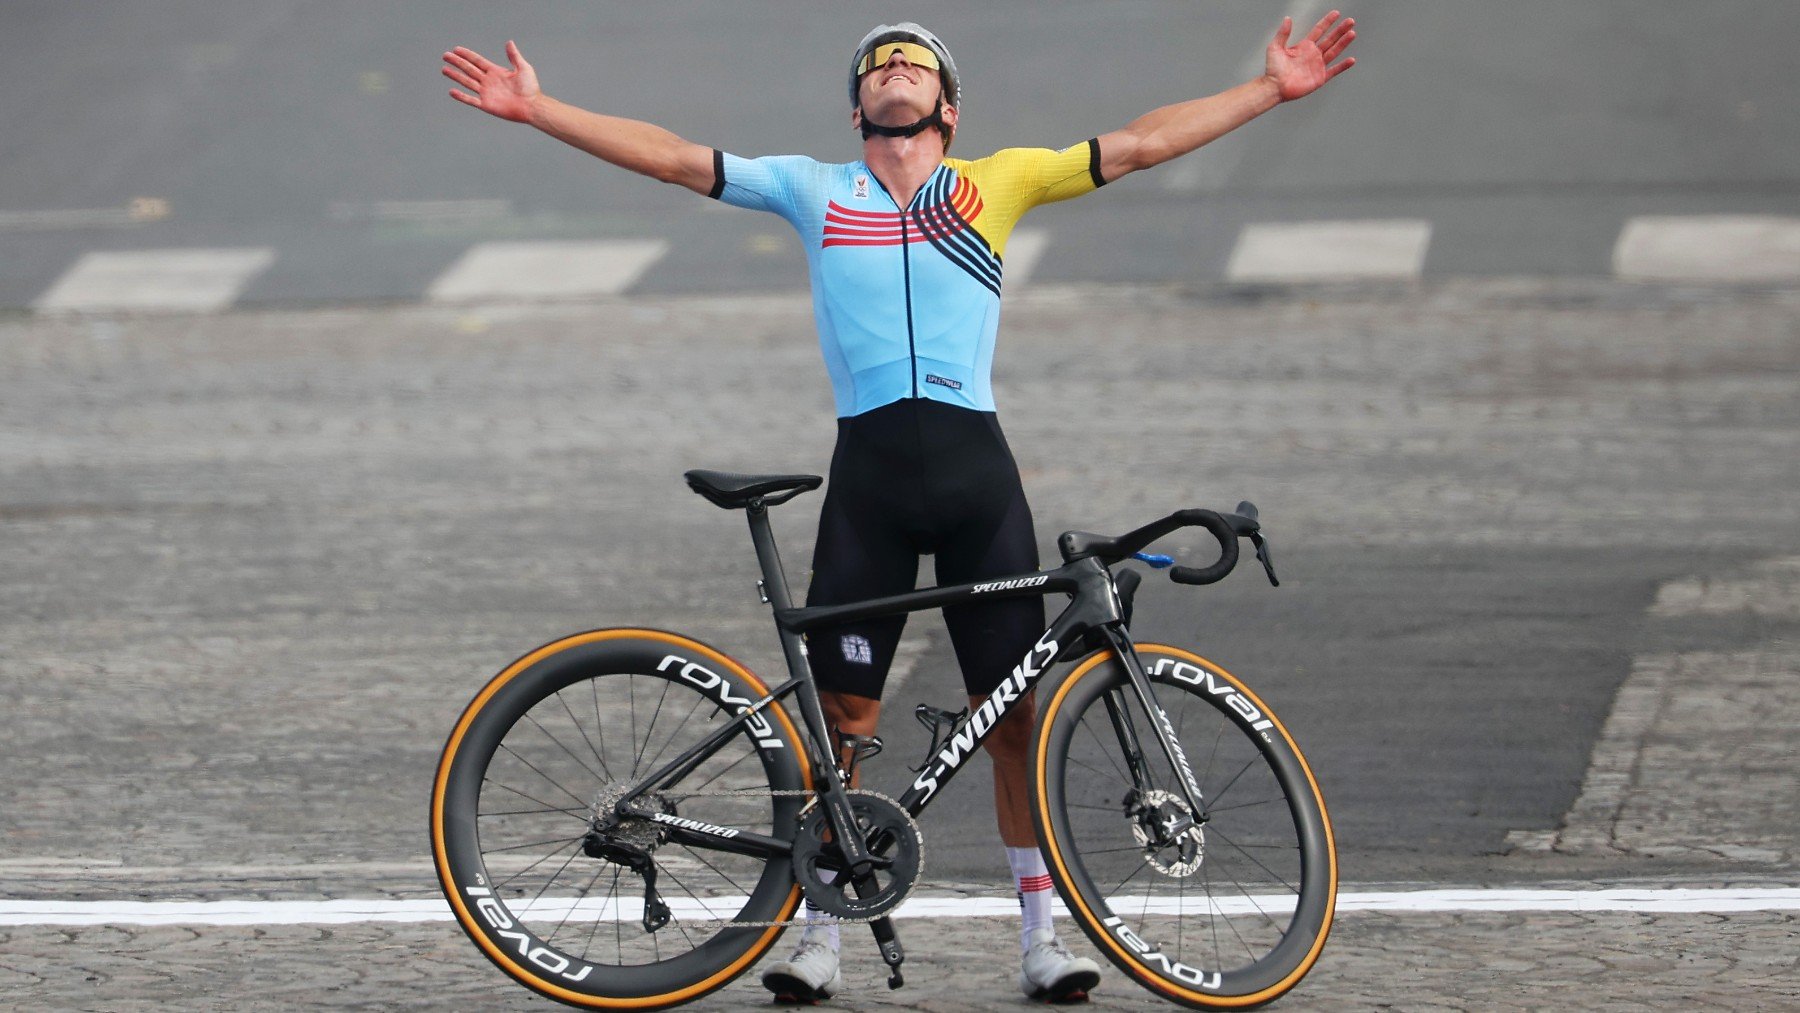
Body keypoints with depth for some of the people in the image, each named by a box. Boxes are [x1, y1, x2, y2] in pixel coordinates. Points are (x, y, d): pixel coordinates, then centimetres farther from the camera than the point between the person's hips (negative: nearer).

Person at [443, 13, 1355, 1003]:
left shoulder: (998, 182, 13)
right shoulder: (815, 190, 14)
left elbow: (1140, 144, 11)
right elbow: (670, 157, 13)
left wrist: (1273, 91, 7)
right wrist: (534, 109, 8)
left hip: (974, 465, 0)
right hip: (869, 467, 0)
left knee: (1014, 702, 2)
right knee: (842, 707, 1)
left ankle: (1040, 933, 9)